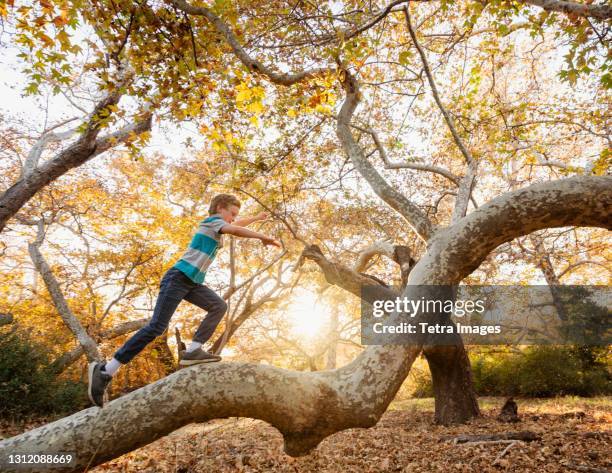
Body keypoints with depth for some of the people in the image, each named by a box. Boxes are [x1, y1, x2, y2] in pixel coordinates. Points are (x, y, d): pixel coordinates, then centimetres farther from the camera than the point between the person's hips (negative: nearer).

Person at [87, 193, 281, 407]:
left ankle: (192, 351, -16)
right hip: (178, 277, -10)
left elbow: (237, 226, 43)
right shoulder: (213, 220, -2)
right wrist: (263, 237, -14)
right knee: (157, 326, -16)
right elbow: (236, 231, -20)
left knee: (219, 306, -8)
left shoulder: (215, 225, 23)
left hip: (193, 282, 10)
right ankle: (105, 370, -10)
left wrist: (257, 217, 52)